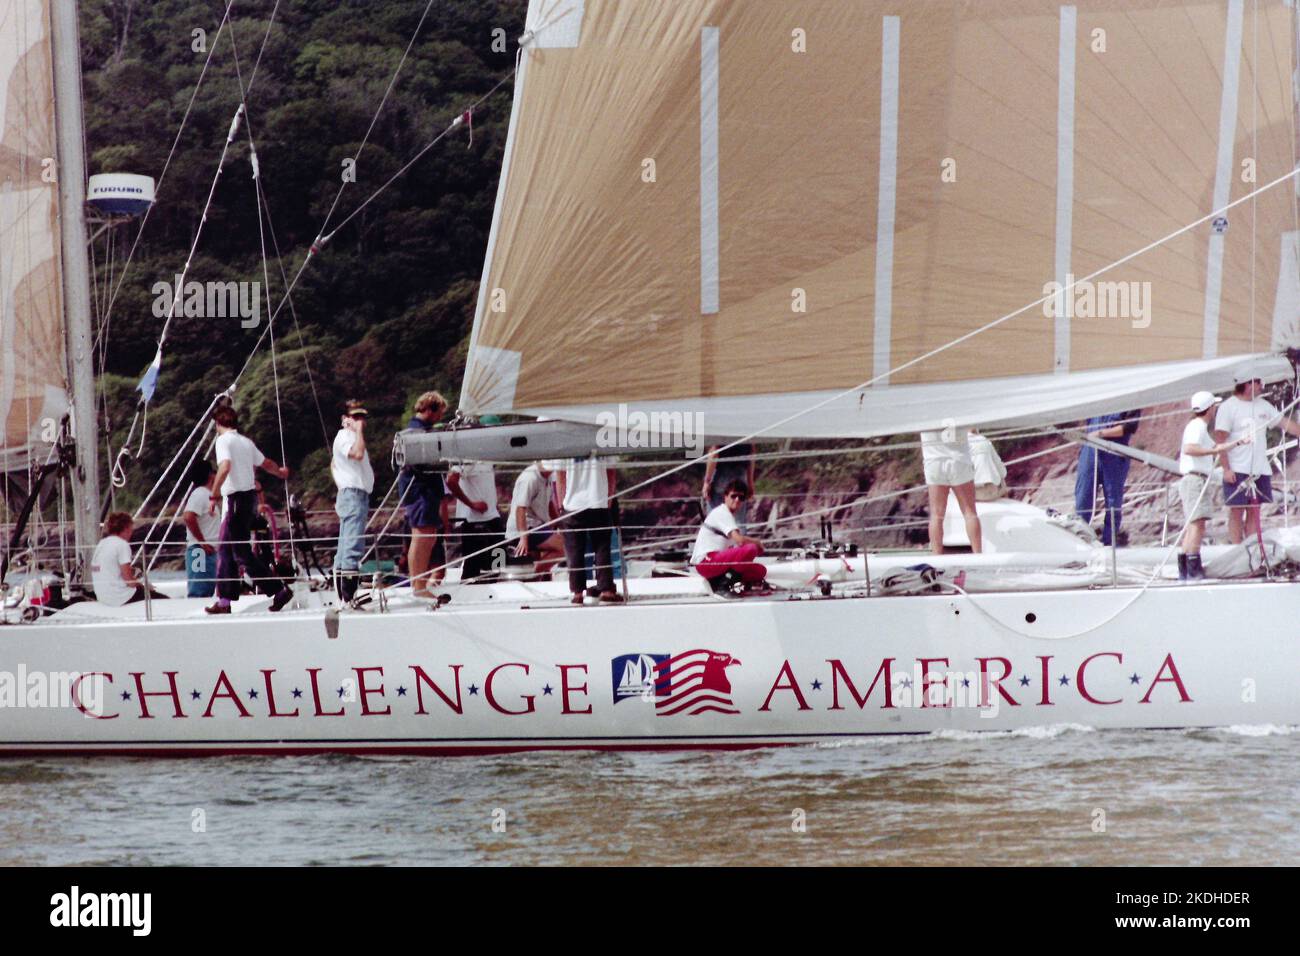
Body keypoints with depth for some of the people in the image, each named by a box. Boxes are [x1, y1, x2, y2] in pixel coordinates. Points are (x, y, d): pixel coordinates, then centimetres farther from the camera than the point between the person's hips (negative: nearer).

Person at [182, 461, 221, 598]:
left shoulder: (207, 494, 19)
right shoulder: (200, 494, -11)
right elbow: (188, 517, -25)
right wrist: (202, 542, -21)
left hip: (209, 552, 10)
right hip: (201, 551, -10)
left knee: (207, 593, 10)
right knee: (198, 593, -15)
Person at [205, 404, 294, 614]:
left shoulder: (223, 440, -9)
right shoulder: (246, 441, 14)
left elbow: (225, 466, -27)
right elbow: (265, 463, 29)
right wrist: (280, 472, 50)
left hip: (236, 498, -8)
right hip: (250, 496, 8)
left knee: (242, 552, -7)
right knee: (226, 550, 13)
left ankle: (278, 590, -12)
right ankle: (224, 601, 12)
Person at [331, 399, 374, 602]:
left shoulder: (350, 437, 21)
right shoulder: (345, 436, -10)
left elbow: (334, 464, 31)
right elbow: (357, 453, -30)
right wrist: (359, 431, -19)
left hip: (359, 496, 11)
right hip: (353, 495, -11)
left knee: (344, 548, 11)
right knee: (353, 547, -18)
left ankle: (343, 597, 14)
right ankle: (348, 597, -25)